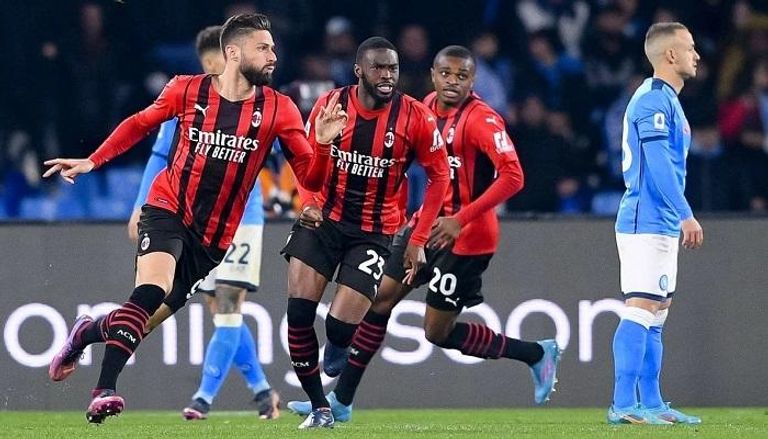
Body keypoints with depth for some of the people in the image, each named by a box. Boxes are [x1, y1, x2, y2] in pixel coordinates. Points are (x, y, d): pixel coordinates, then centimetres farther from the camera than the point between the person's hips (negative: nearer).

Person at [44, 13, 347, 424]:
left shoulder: (278, 110, -3)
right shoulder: (187, 91, -4)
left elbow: (310, 177, -4)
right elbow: (139, 124, 14)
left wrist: (322, 142, -23)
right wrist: (92, 162, 9)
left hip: (214, 235, 3)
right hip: (167, 209, -3)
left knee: (154, 313, 4)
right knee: (151, 292, -27)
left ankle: (87, 333, 34)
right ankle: (104, 391, -27)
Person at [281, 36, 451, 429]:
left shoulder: (416, 117, -11)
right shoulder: (330, 105, -7)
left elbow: (439, 175, 1)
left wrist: (418, 240, -2)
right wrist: (310, 203, -9)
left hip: (375, 231, -2)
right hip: (324, 220, 2)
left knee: (341, 327, -12)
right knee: (299, 312, -14)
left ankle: (339, 346, 28)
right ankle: (319, 407, 1)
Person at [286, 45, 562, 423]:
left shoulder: (481, 119, -19)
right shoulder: (428, 107, 4)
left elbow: (513, 176, -28)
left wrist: (461, 219, -31)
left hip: (466, 235, -8)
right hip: (429, 222, 8)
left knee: (438, 331, -3)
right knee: (381, 298, 3)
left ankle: (536, 354, 14)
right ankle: (341, 401, 11)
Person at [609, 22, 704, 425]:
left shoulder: (666, 99, 19)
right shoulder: (654, 98, -13)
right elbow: (658, 163, -21)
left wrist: (679, 218, 21)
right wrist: (685, 214, -24)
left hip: (660, 225, 11)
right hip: (647, 222, -11)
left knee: (656, 313, 11)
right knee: (641, 309, -13)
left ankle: (651, 404, 13)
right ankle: (624, 405, -17)